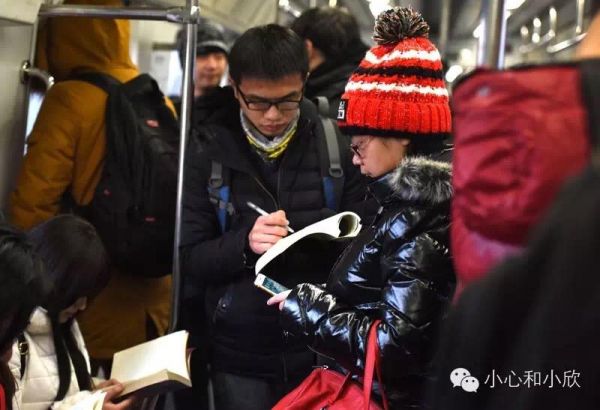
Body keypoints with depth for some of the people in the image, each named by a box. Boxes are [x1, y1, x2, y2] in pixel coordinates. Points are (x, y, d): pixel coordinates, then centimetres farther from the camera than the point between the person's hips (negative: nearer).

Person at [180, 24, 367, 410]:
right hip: (239, 355, 0)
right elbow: (191, 258, -4)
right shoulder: (209, 151, -4)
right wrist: (245, 243, -22)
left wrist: (334, 240, -21)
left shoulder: (337, 146, -4)